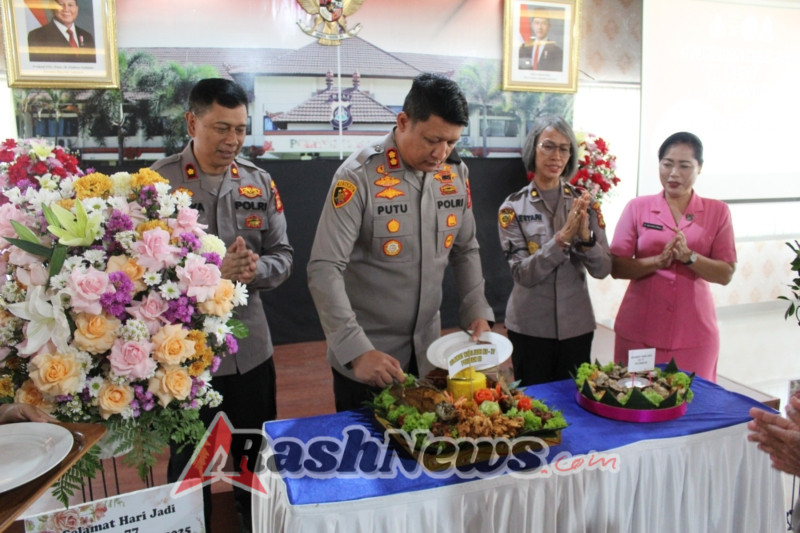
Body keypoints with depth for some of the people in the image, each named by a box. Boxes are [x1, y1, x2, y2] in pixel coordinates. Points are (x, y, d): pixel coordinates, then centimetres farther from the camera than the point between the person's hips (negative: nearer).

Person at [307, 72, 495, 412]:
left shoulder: (456, 172, -1)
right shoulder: (359, 176, -19)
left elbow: (466, 249, 10)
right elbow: (324, 270, -23)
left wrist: (477, 310, -2)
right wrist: (356, 350, -29)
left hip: (427, 351, 5)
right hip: (364, 358, -5)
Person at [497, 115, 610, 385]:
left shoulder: (585, 203, 0)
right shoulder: (513, 207, -7)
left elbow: (602, 270, -4)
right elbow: (523, 274, -14)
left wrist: (585, 236, -21)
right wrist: (562, 238, -26)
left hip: (577, 325, 2)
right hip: (530, 328, -2)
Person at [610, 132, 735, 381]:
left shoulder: (717, 212, 4)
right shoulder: (637, 208, 1)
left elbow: (726, 274, -1)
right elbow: (616, 267, -3)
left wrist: (689, 256, -17)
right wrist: (658, 261, -18)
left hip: (693, 332, 1)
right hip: (639, 330, 0)